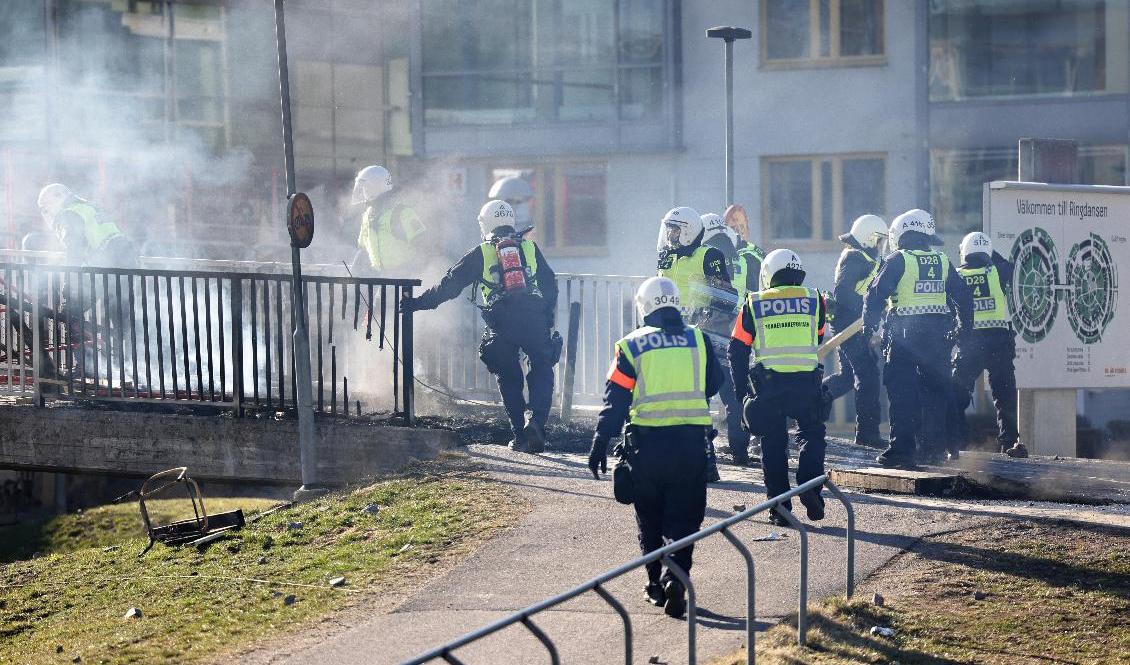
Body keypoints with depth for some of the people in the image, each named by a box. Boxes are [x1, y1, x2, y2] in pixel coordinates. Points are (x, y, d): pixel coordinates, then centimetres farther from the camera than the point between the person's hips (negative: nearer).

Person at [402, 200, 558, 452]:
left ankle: (520, 436, 9)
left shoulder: (481, 254, 12)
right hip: (535, 321, 1)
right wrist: (548, 321, 23)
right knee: (541, 374, 11)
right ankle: (536, 420, -12)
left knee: (509, 379, 12)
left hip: (501, 326, -1)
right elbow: (550, 285, 16)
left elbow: (450, 284, 11)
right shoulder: (530, 248, 16)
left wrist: (418, 302, 18)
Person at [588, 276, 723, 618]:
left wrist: (600, 444, -1)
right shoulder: (698, 339, 5)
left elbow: (615, 399, -3)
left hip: (647, 441, -1)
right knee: (684, 516, 3)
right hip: (691, 439, 1)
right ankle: (677, 573, -17)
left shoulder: (631, 345, 0)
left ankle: (656, 582, 17)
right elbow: (713, 385, 18)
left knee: (650, 516, 14)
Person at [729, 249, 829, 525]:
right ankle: (809, 486, -4)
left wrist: (742, 390, 11)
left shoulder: (754, 304, 7)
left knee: (773, 443, 8)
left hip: (768, 384, 0)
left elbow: (737, 350, 7)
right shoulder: (815, 300, 9)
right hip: (807, 382, 0)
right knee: (812, 434, 16)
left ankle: (779, 507, 7)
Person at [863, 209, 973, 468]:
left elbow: (876, 294, -9)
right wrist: (963, 328, 22)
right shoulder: (942, 261, 10)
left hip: (904, 333, -5)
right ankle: (935, 448, 14)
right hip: (936, 334, 5)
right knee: (936, 390, 12)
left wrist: (868, 326, -1)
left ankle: (902, 449, -6)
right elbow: (963, 296, 14)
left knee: (902, 391, -2)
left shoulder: (898, 261, -5)